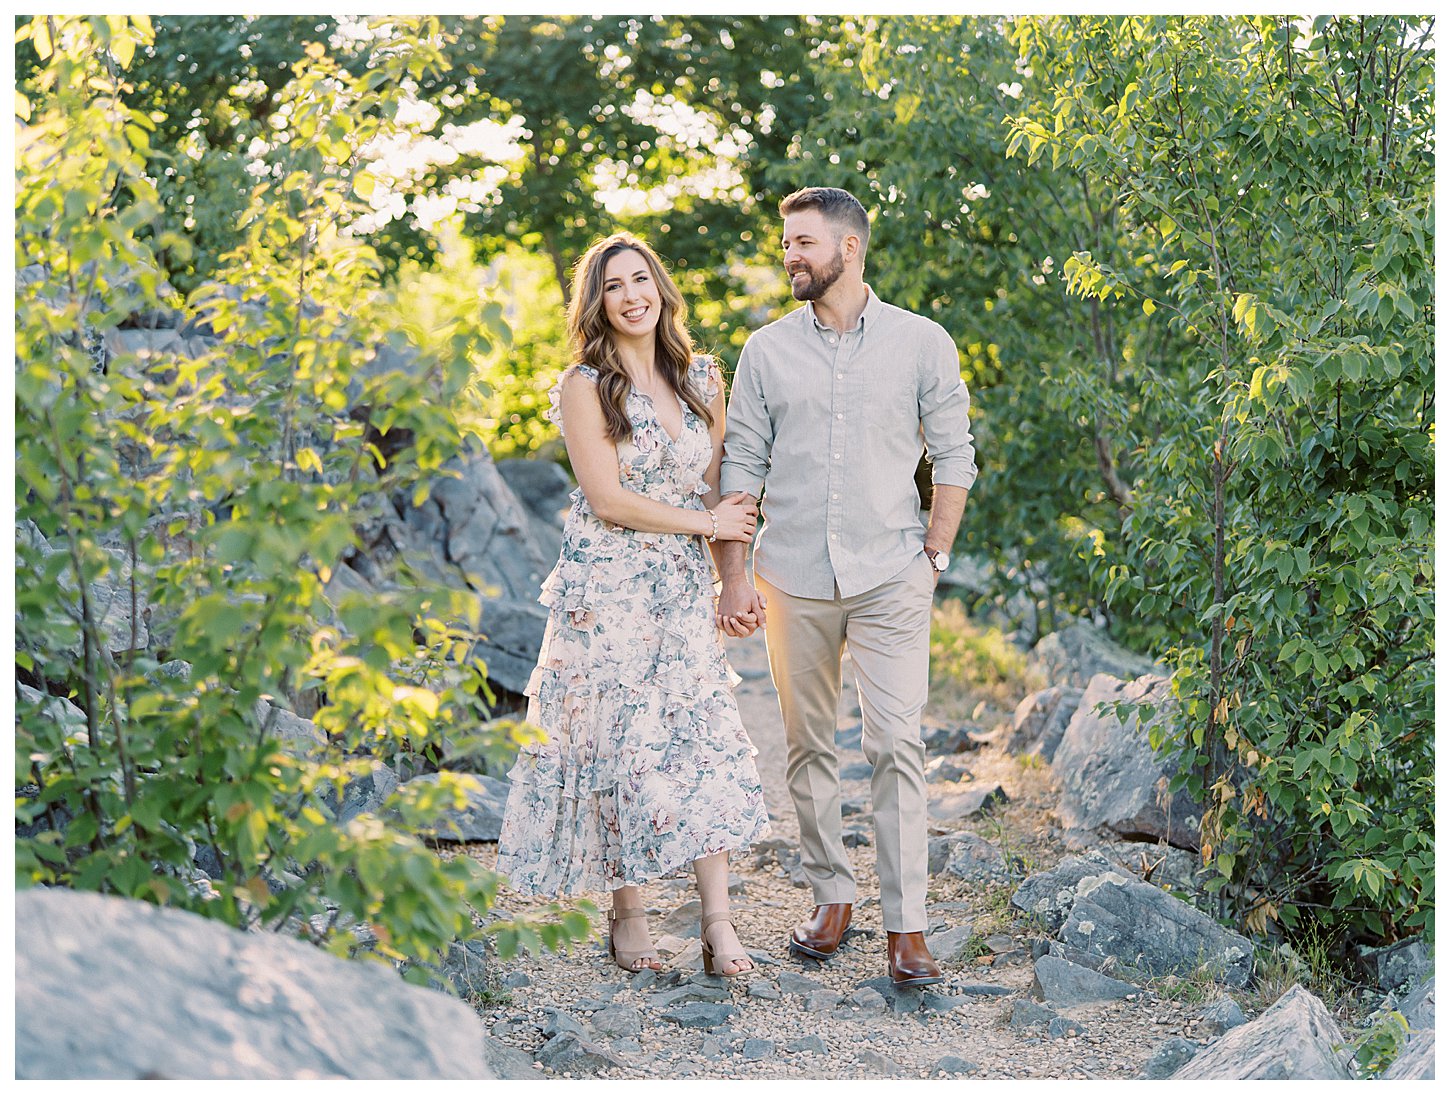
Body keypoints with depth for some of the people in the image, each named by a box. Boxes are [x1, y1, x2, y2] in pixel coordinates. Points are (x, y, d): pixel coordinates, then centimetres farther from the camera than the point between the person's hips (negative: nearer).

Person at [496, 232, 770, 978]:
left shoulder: (701, 379, 10)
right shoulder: (585, 386, -5)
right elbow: (609, 500, -12)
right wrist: (705, 523, -6)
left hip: (684, 589, 4)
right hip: (607, 588, -4)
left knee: (704, 741, -4)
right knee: (619, 745, 0)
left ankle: (718, 923, -4)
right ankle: (627, 914, 13)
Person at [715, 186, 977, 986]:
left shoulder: (922, 343, 2)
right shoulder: (767, 350, 6)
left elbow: (953, 456, 6)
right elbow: (740, 466, 7)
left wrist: (933, 556, -1)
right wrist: (732, 577, 1)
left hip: (889, 578, -2)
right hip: (794, 578, 2)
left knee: (896, 745, -7)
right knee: (809, 745, 9)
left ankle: (906, 925, -2)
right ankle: (830, 896, 23)